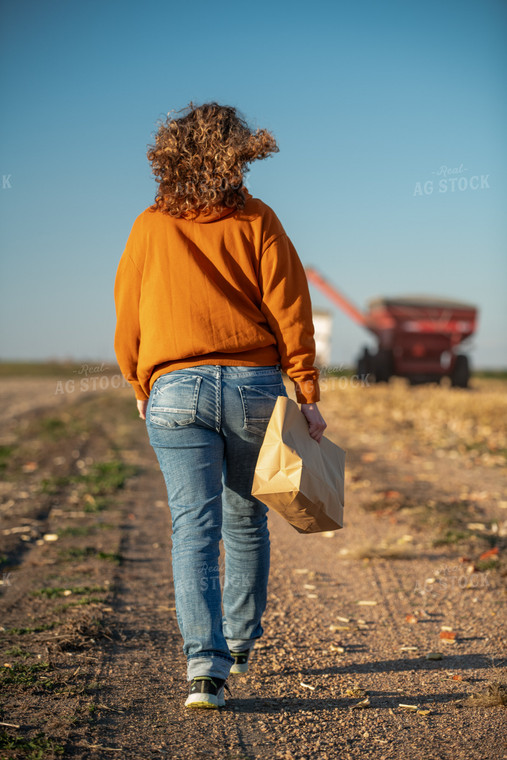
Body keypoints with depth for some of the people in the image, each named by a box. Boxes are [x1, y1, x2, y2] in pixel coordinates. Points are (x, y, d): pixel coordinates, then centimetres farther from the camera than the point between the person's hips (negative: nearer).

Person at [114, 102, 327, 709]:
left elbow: (127, 319, 10)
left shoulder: (149, 227, 5)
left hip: (176, 390, 0)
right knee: (246, 521, 17)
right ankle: (240, 645, 32)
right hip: (255, 385, 0)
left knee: (194, 528, -2)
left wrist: (141, 389, 24)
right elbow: (289, 313, -4)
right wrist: (307, 395, 0)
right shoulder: (258, 222, 0)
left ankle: (205, 663, -15)